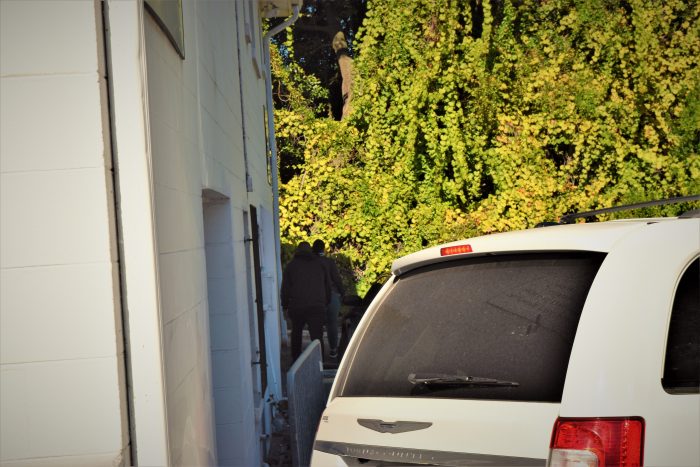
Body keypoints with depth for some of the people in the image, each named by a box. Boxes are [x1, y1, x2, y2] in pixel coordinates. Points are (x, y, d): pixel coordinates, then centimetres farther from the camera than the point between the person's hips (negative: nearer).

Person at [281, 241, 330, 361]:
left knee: (296, 333, 20)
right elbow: (327, 287, 17)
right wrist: (325, 303, 27)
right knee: (317, 336, -4)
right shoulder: (319, 265, 13)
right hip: (317, 307, 0)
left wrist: (285, 306, 12)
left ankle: (296, 360, 22)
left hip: (297, 306, 0)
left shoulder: (291, 265, 6)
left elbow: (285, 288, 2)